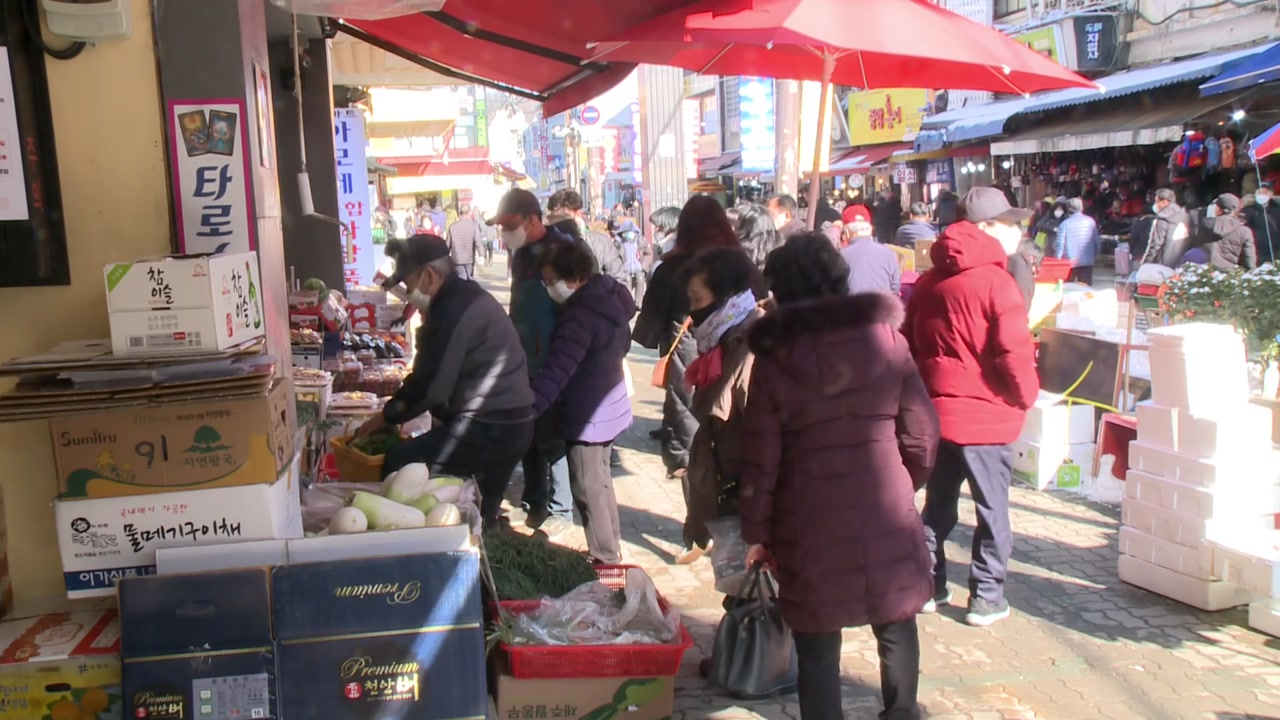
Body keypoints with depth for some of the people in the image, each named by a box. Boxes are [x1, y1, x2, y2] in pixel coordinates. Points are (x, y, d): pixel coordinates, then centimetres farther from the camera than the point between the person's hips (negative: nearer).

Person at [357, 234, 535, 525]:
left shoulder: (452, 310, -18)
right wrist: (396, 410, 14)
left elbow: (430, 384, -19)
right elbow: (438, 375, 18)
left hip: (489, 427, -11)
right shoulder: (465, 296, 14)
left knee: (400, 464, -14)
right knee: (483, 512, 22)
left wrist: (387, 417, -4)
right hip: (510, 422, 11)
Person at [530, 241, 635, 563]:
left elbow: (555, 371, -33)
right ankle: (612, 546, 35)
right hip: (610, 407, 10)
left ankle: (606, 559, 9)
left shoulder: (580, 317, -26)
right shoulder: (609, 297, 3)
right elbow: (622, 343, 17)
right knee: (600, 480, 22)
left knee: (588, 491, 1)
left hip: (588, 417, -10)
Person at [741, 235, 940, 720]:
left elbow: (761, 459, -6)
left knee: (817, 645, 13)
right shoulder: (888, 339, -3)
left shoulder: (774, 359, -7)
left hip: (811, 526, -1)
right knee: (896, 628, 22)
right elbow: (921, 433, -1)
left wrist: (757, 531, 5)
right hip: (887, 518, 2)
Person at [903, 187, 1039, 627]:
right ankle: (986, 597, 13)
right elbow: (1014, 353, -17)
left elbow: (910, 343, 14)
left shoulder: (929, 281, 8)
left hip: (935, 411, 6)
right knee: (992, 510, 7)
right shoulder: (995, 281, -14)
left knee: (937, 504, 16)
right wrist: (1026, 396, -1)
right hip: (985, 414, -6)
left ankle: (928, 587, 23)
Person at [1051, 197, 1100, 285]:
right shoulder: (1090, 221, 2)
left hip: (1070, 263, -2)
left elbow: (1059, 244, -9)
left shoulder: (1065, 223, -7)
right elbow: (1097, 241, 5)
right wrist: (1094, 255, 18)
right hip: (1087, 262, 3)